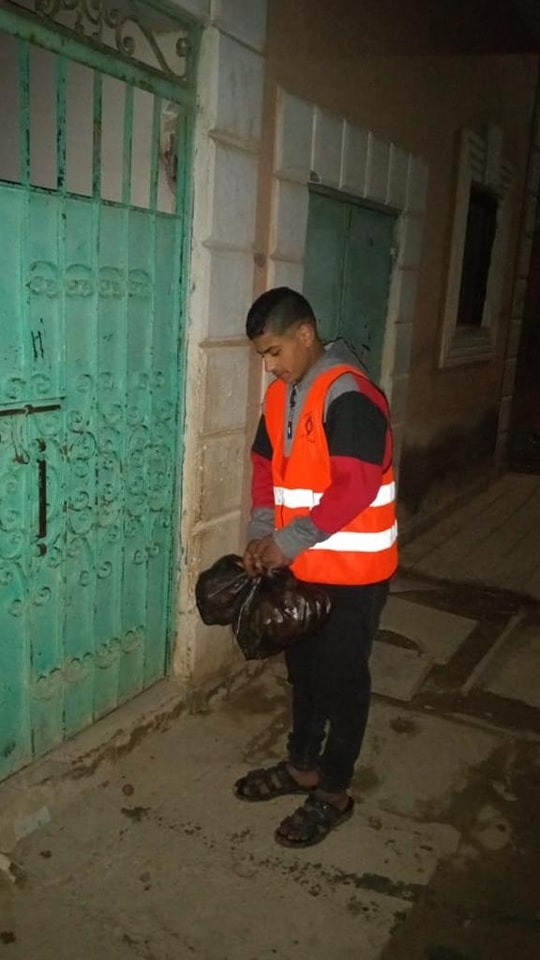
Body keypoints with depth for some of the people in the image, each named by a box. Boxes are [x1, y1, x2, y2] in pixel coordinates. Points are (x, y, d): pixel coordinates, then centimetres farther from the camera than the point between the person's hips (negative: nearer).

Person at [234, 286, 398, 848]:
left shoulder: (350, 396, -21)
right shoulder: (280, 396, 6)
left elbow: (355, 488, -27)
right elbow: (266, 468, 11)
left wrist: (289, 541, -22)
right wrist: (261, 536, -3)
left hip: (352, 569, -8)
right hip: (302, 565, 8)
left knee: (342, 679, 7)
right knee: (303, 668, 20)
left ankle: (334, 793, 25)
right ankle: (302, 765, 40)